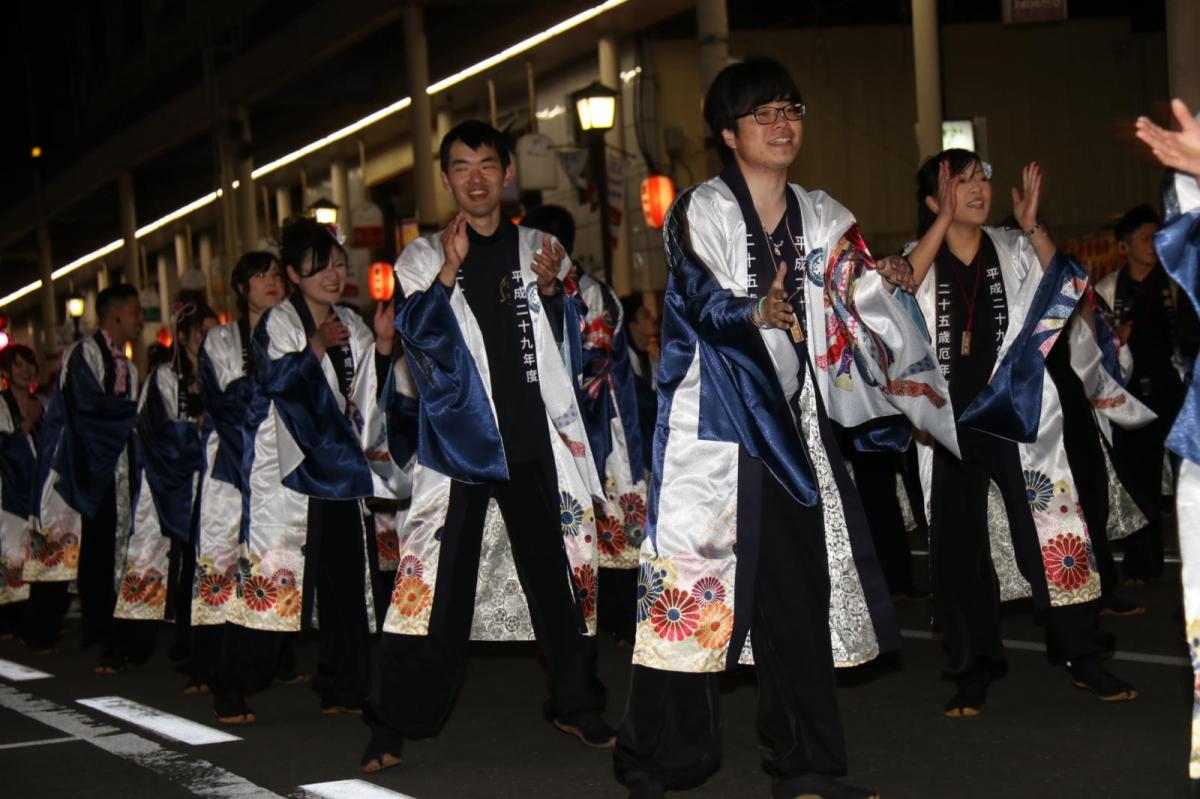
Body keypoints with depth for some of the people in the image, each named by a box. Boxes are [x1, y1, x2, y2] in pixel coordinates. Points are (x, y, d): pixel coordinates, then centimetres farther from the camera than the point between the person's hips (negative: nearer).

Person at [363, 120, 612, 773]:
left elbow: (568, 346, 12)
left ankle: (575, 704, 20)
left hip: (535, 439, 3)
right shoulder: (423, 258, 7)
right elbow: (420, 339, -8)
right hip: (458, 437, -2)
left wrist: (549, 290, -7)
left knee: (561, 572, 6)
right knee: (434, 579, -7)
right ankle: (395, 725, -3)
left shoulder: (537, 249, 13)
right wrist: (449, 272, -21)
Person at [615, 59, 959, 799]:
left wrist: (885, 287, -15)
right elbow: (702, 300, -16)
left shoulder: (821, 218, 13)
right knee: (693, 591, -7)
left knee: (801, 591, 6)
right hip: (712, 425, -5)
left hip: (792, 427, 5)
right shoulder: (701, 211, -3)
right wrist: (756, 314, -32)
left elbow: (865, 306, 4)